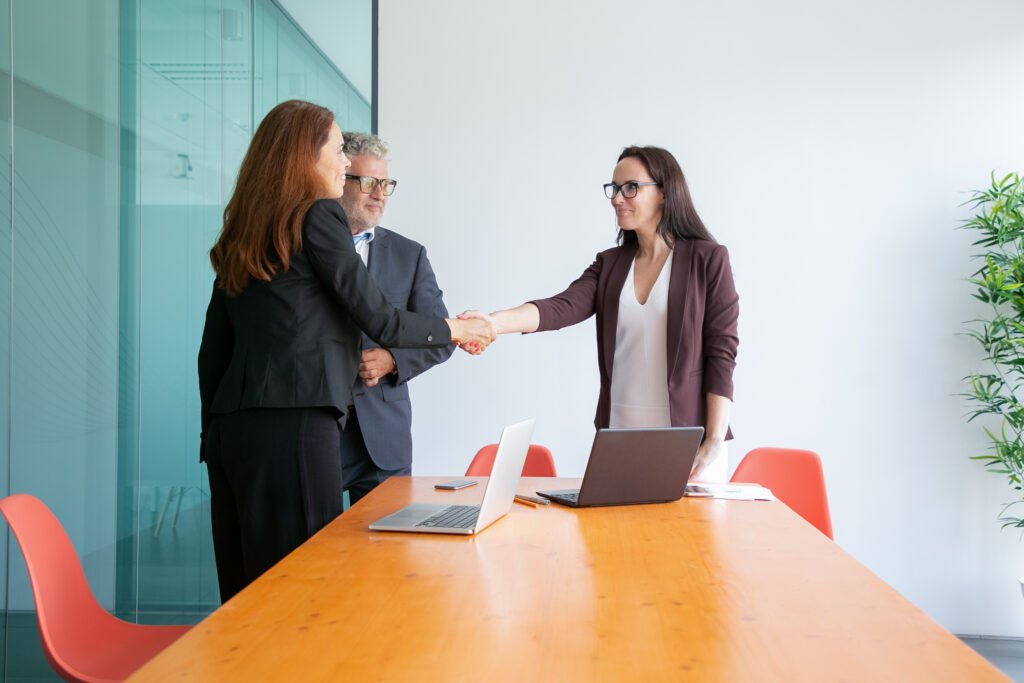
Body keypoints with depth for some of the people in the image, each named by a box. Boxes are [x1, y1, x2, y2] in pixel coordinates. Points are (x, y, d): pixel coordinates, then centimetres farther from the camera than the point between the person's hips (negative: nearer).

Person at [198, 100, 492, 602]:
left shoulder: (240, 235, 17)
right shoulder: (318, 217, -3)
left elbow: (213, 351, 17)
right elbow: (380, 321, -5)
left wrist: (215, 436, 21)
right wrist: (456, 329, 10)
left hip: (230, 427, 8)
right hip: (292, 425, -8)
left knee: (247, 590, 11)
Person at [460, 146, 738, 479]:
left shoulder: (708, 259, -2)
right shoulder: (609, 264, 10)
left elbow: (722, 353, -6)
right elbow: (563, 307, -8)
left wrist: (715, 440, -13)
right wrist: (494, 322, -26)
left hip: (688, 440, -4)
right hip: (619, 437, 4)